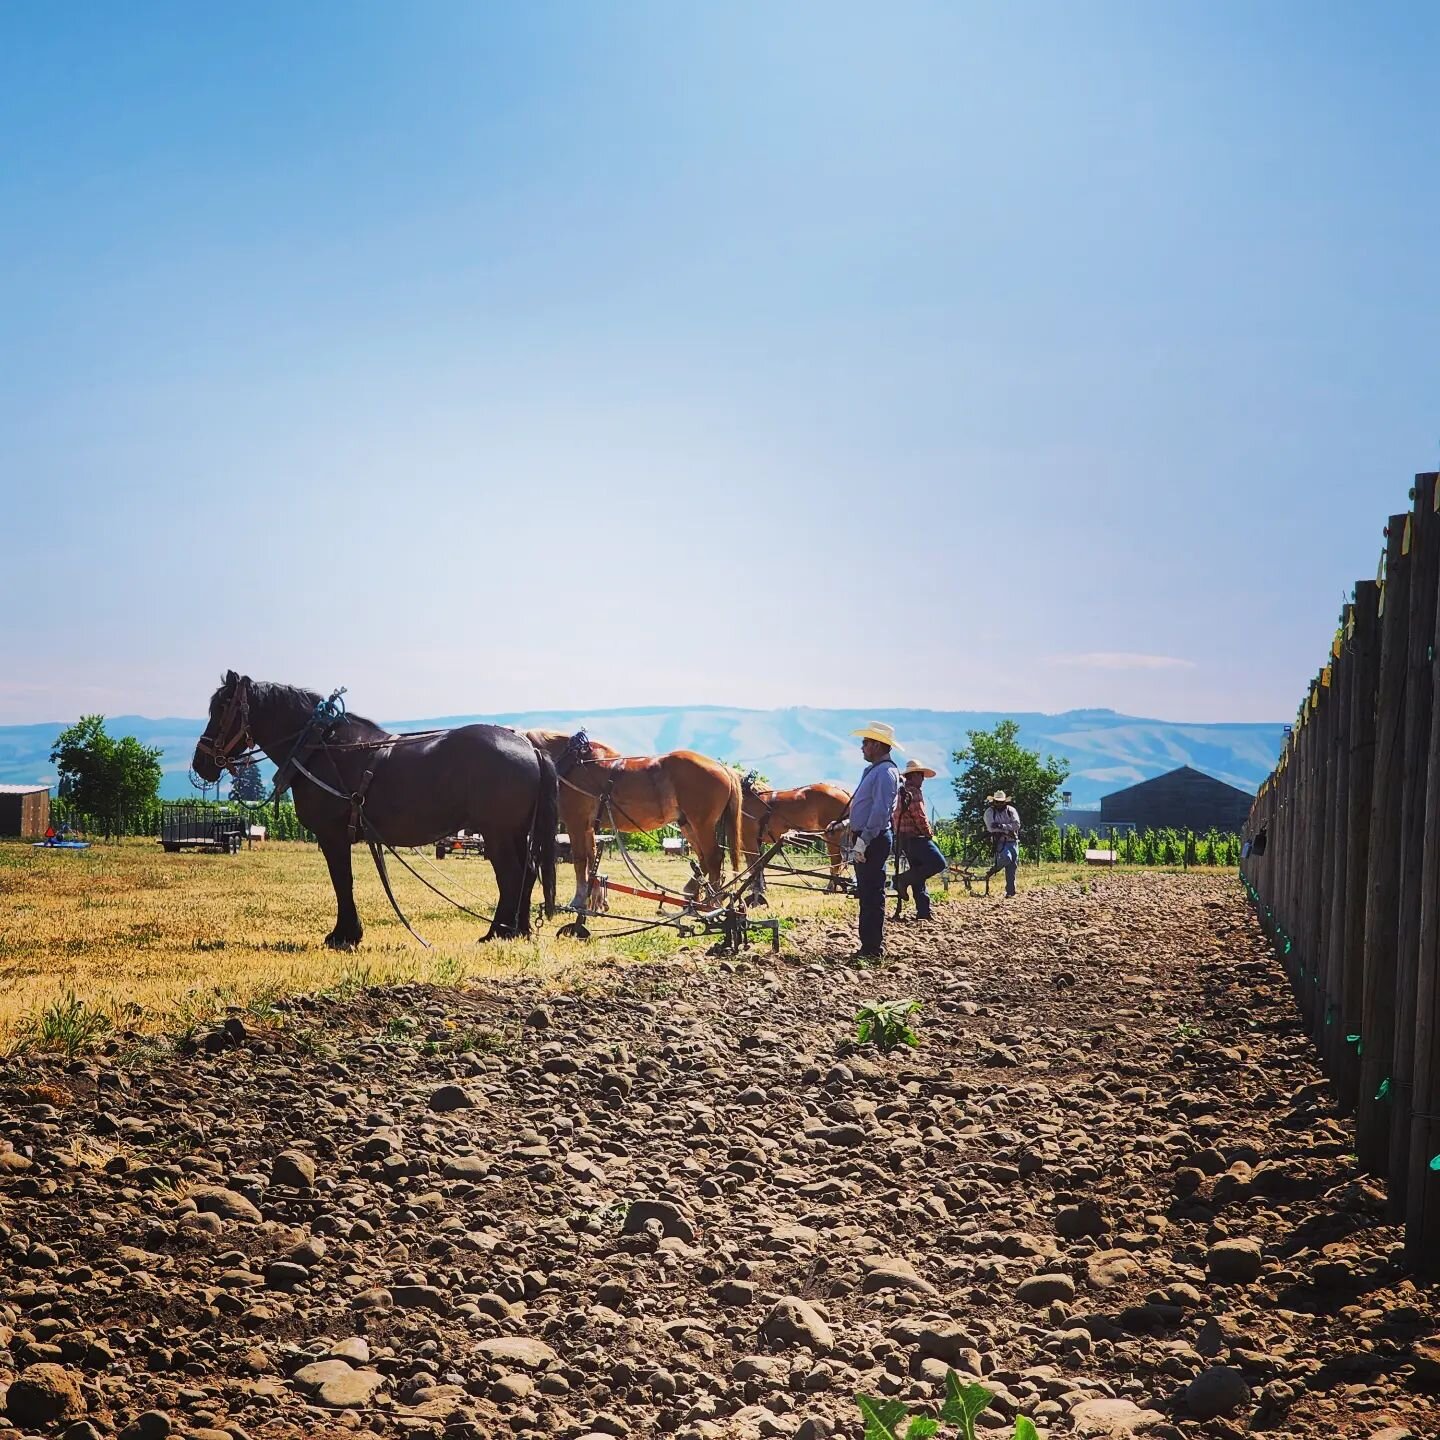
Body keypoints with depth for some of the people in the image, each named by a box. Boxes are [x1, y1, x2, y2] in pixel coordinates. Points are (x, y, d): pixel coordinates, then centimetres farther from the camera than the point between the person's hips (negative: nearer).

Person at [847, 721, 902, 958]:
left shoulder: (885, 772, -15)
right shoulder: (873, 770, 16)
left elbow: (880, 811, -23)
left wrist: (863, 841, -24)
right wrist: (849, 824, 22)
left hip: (873, 841, -11)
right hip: (863, 839, 11)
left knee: (872, 895, -7)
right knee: (866, 894, 14)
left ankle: (873, 948, -4)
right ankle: (869, 944, 20)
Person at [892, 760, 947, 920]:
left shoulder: (901, 792, 20)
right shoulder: (913, 792, -10)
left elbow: (898, 817, 24)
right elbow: (919, 817, -18)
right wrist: (930, 833, -6)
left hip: (904, 839, 10)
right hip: (916, 837, -10)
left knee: (918, 875, 10)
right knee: (938, 863, -15)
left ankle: (923, 911, 8)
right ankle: (903, 879, -17)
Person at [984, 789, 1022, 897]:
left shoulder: (1011, 810, 4)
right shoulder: (989, 812, 0)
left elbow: (1017, 825, -8)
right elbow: (991, 827, -12)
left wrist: (1001, 826, -18)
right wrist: (1007, 830, -14)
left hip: (1013, 841, 3)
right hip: (999, 841, -3)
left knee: (1012, 867, 0)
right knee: (1006, 858, -30)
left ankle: (1010, 890, 9)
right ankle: (993, 868, 1)